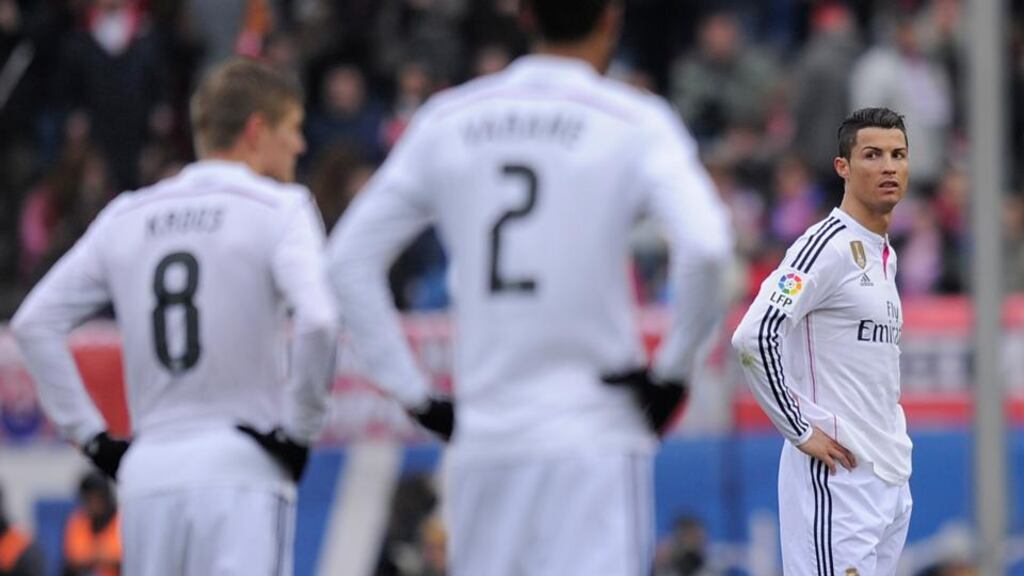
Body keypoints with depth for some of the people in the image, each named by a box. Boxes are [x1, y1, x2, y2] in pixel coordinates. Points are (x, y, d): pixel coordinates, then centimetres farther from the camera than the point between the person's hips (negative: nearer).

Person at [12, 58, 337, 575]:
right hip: (241, 474, -5)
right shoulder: (278, 209, -2)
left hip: (149, 476, 5)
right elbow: (316, 322, -17)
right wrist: (299, 429, -5)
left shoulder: (127, 217, 14)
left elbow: (34, 324, 12)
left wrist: (90, 436, 14)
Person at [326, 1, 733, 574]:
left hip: (483, 444, 4)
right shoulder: (634, 124, -3)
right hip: (596, 438, -4)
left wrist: (413, 392, 12)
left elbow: (349, 262, 11)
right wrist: (673, 370, -6)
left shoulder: (447, 122, 10)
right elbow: (704, 246, -19)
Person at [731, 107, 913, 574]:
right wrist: (802, 431, -18)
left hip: (890, 478, 9)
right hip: (837, 475, -9)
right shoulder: (829, 247, -12)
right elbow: (753, 338, -22)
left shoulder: (885, 255, 17)